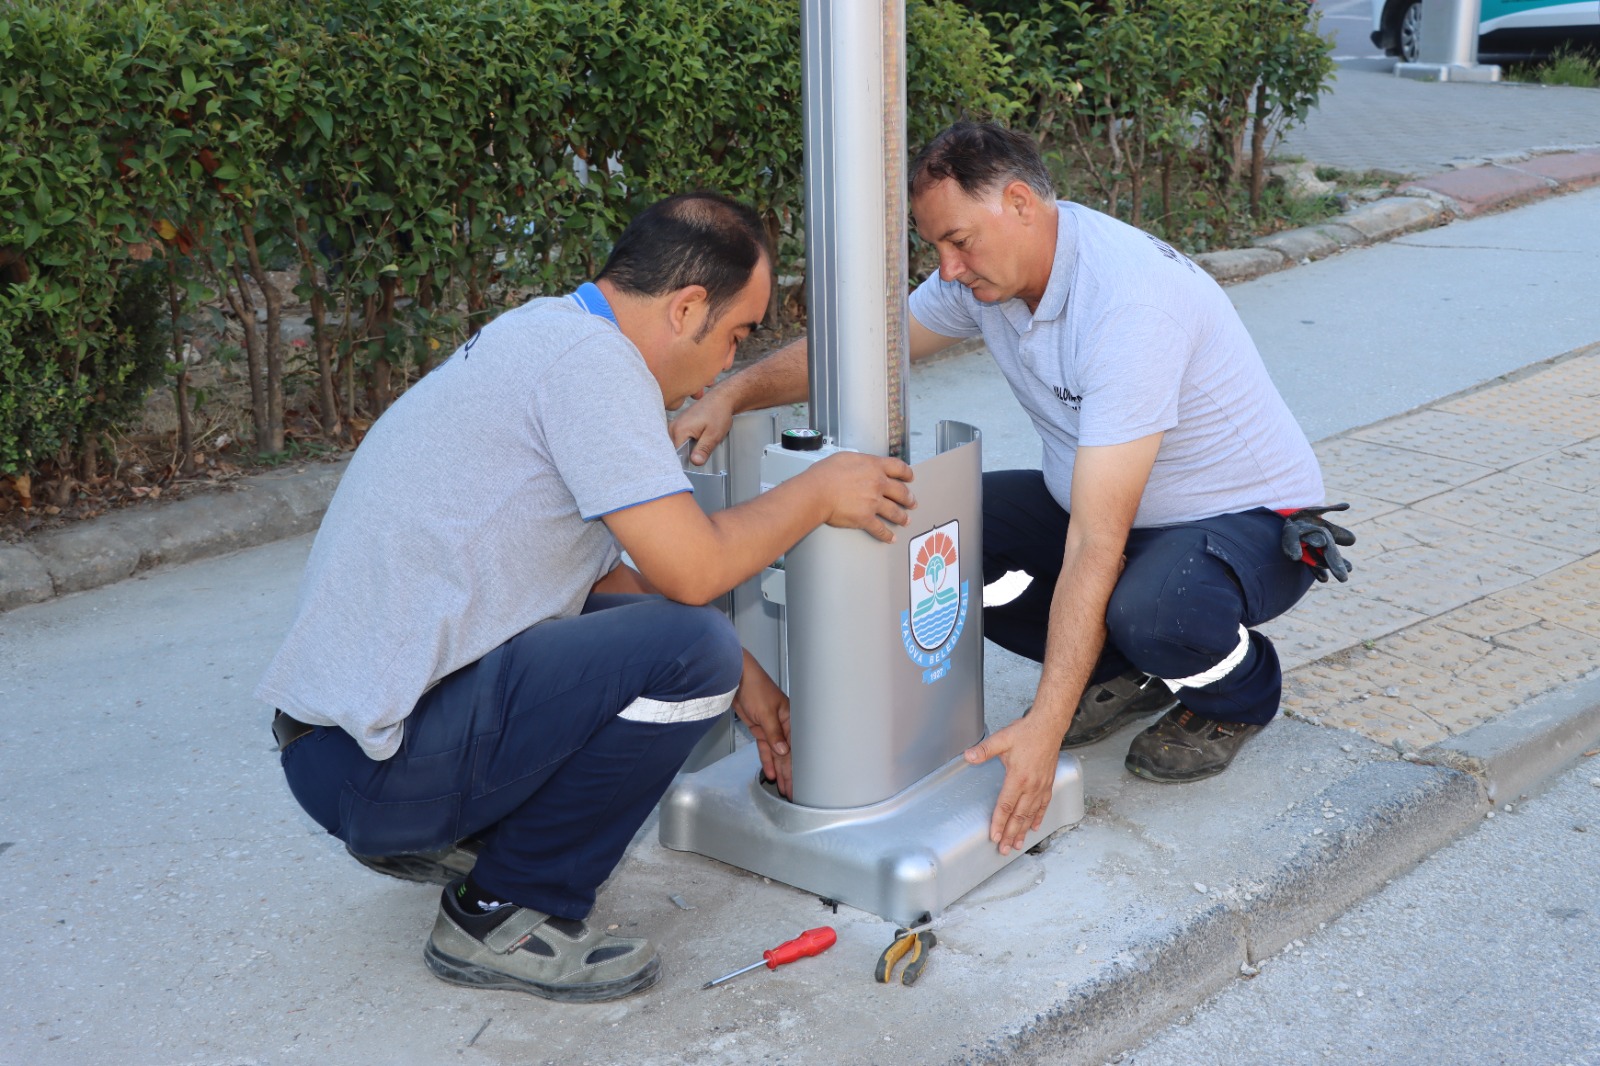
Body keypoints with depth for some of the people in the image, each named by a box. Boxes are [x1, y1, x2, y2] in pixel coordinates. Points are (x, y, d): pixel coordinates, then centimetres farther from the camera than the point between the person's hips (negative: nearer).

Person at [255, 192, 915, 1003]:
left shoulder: (543, 331, 16)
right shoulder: (591, 357, -15)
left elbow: (605, 572, 23)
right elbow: (691, 568, -19)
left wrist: (741, 680, 22)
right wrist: (818, 494, -1)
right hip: (376, 759, -10)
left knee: (643, 621, 20)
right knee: (690, 649, -18)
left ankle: (433, 837, 17)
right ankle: (502, 918, -4)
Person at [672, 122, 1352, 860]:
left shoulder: (1130, 301, -34)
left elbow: (1094, 544, -37)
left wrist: (1044, 728, -38)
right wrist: (733, 394, -14)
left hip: (1251, 517, -7)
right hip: (1112, 505, 8)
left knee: (1151, 612, -41)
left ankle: (1239, 695, -1)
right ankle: (1124, 674, 7)